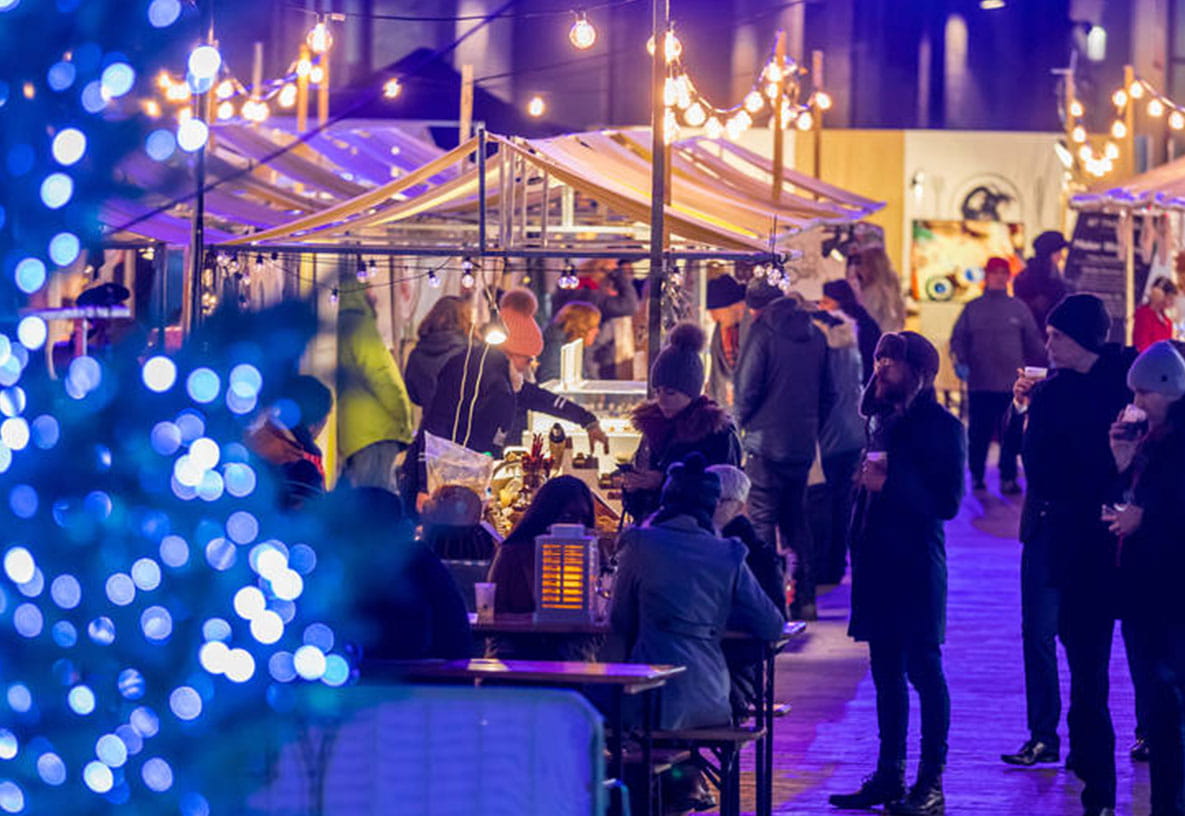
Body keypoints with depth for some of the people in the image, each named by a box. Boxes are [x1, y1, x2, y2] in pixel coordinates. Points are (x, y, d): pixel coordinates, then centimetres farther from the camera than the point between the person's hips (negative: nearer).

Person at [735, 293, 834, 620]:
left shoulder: (762, 333, -11)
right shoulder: (815, 335, 8)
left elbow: (747, 388, -13)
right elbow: (828, 393, 13)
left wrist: (743, 422, 4)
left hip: (766, 444, -6)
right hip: (803, 445, 6)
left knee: (762, 520, -2)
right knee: (795, 519, 14)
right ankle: (805, 599, 14)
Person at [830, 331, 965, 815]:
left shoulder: (941, 426, -7)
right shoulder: (883, 420, 15)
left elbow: (947, 502, -14)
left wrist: (889, 484, -19)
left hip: (917, 562, -8)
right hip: (877, 558, 8)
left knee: (923, 668, -4)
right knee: (886, 670, 10)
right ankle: (889, 775, 16)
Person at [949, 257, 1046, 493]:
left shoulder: (1019, 309, 9)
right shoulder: (973, 309, 8)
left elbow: (1033, 343, 14)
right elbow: (958, 338, 8)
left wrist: (1042, 369, 9)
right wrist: (961, 361, -8)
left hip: (1011, 384, 0)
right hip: (979, 383, 0)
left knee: (1010, 434, -3)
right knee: (979, 432, 3)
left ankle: (1008, 478, 1)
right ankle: (976, 475, 14)